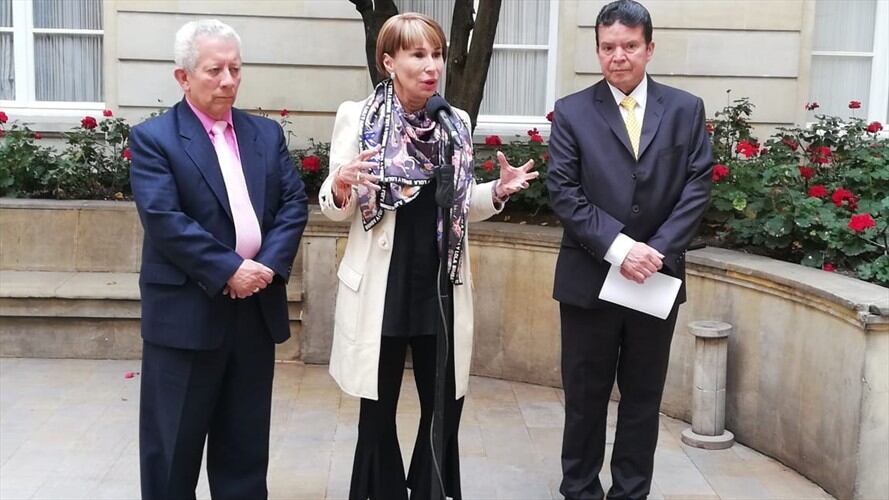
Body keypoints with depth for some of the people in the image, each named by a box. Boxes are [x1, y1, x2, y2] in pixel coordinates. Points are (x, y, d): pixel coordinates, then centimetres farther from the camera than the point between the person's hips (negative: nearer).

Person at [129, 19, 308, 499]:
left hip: (256, 306, 5)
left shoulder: (266, 133, 10)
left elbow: (294, 204, 4)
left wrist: (269, 265, -11)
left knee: (245, 439, 15)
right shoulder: (153, 137, -5)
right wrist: (228, 269, -19)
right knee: (174, 440, 7)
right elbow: (163, 219, -16)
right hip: (185, 311, -4)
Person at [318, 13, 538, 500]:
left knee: (445, 406, 12)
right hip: (381, 286, -3)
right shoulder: (357, 116, -5)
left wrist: (497, 191, -6)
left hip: (441, 286, 3)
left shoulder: (457, 123, 5)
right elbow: (333, 208, -3)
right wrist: (340, 186, -25)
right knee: (378, 409, 10)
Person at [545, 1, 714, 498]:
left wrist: (659, 250, -12)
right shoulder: (572, 112, 1)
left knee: (644, 396, 11)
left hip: (658, 277, 2)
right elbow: (564, 192, -7)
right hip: (590, 278, -1)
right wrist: (618, 247, -17)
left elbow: (698, 186, 0)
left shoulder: (686, 110, 5)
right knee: (586, 396, 9)